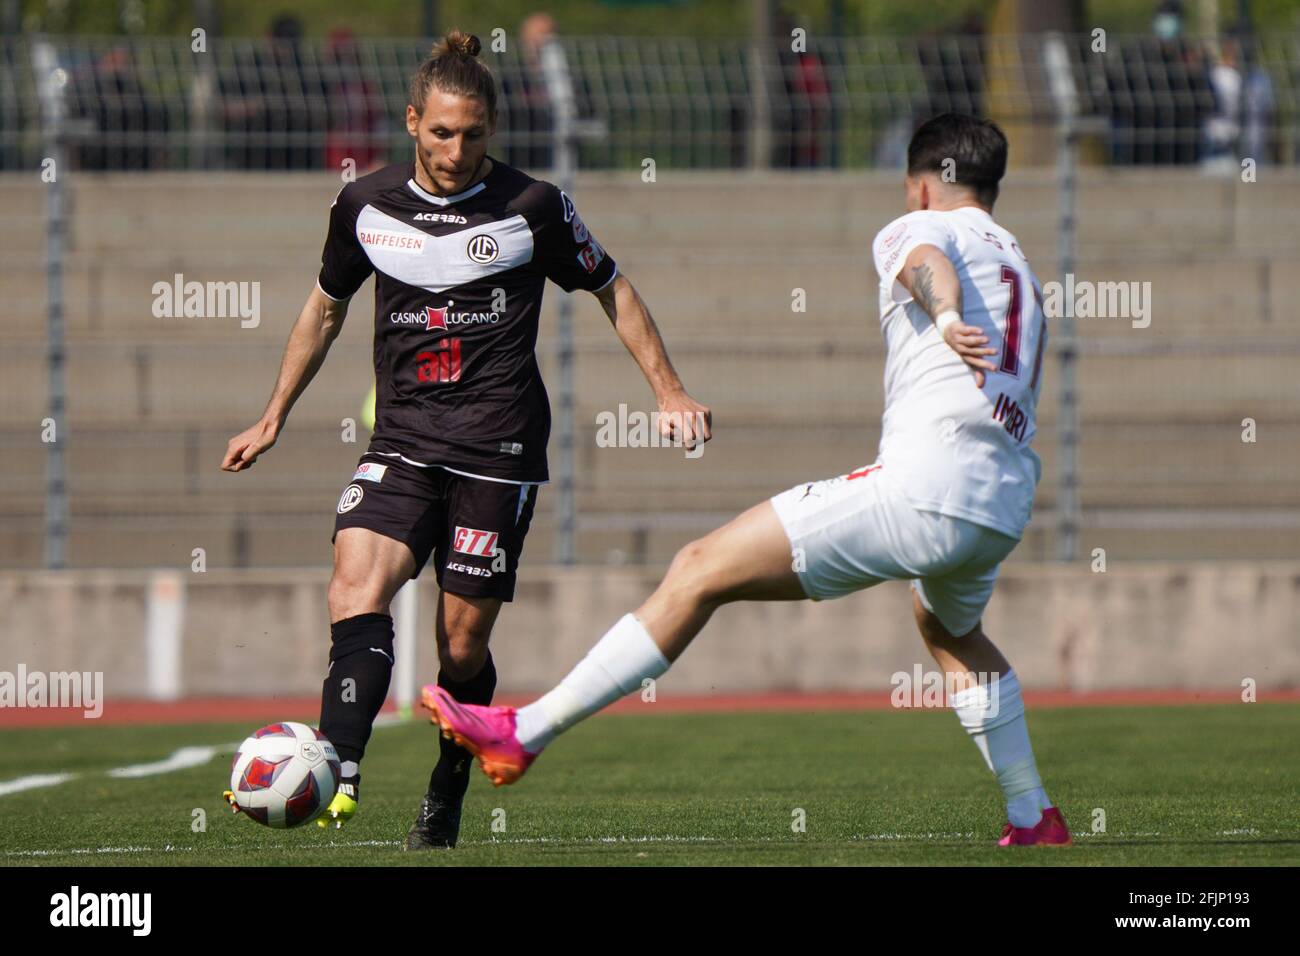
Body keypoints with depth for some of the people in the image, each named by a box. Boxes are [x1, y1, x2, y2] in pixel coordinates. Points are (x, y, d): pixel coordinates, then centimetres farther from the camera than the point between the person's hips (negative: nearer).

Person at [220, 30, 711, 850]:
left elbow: (613, 291, 12)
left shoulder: (533, 208, -3)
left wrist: (670, 392, 9)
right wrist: (273, 419, 27)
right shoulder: (366, 207, 5)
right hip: (403, 442, 2)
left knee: (463, 643, -2)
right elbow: (326, 307, 22)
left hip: (499, 450, -2)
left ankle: (445, 804, 20)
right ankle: (338, 774, -36)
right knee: (357, 588, -23)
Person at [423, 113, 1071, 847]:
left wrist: (948, 317, -41)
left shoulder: (917, 229, 8)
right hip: (1008, 505, 8)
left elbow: (929, 263, -17)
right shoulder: (1022, 268, 31)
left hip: (928, 484, -8)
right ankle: (1034, 818, 41)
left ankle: (526, 733, -9)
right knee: (952, 631, 40)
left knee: (701, 572, -5)